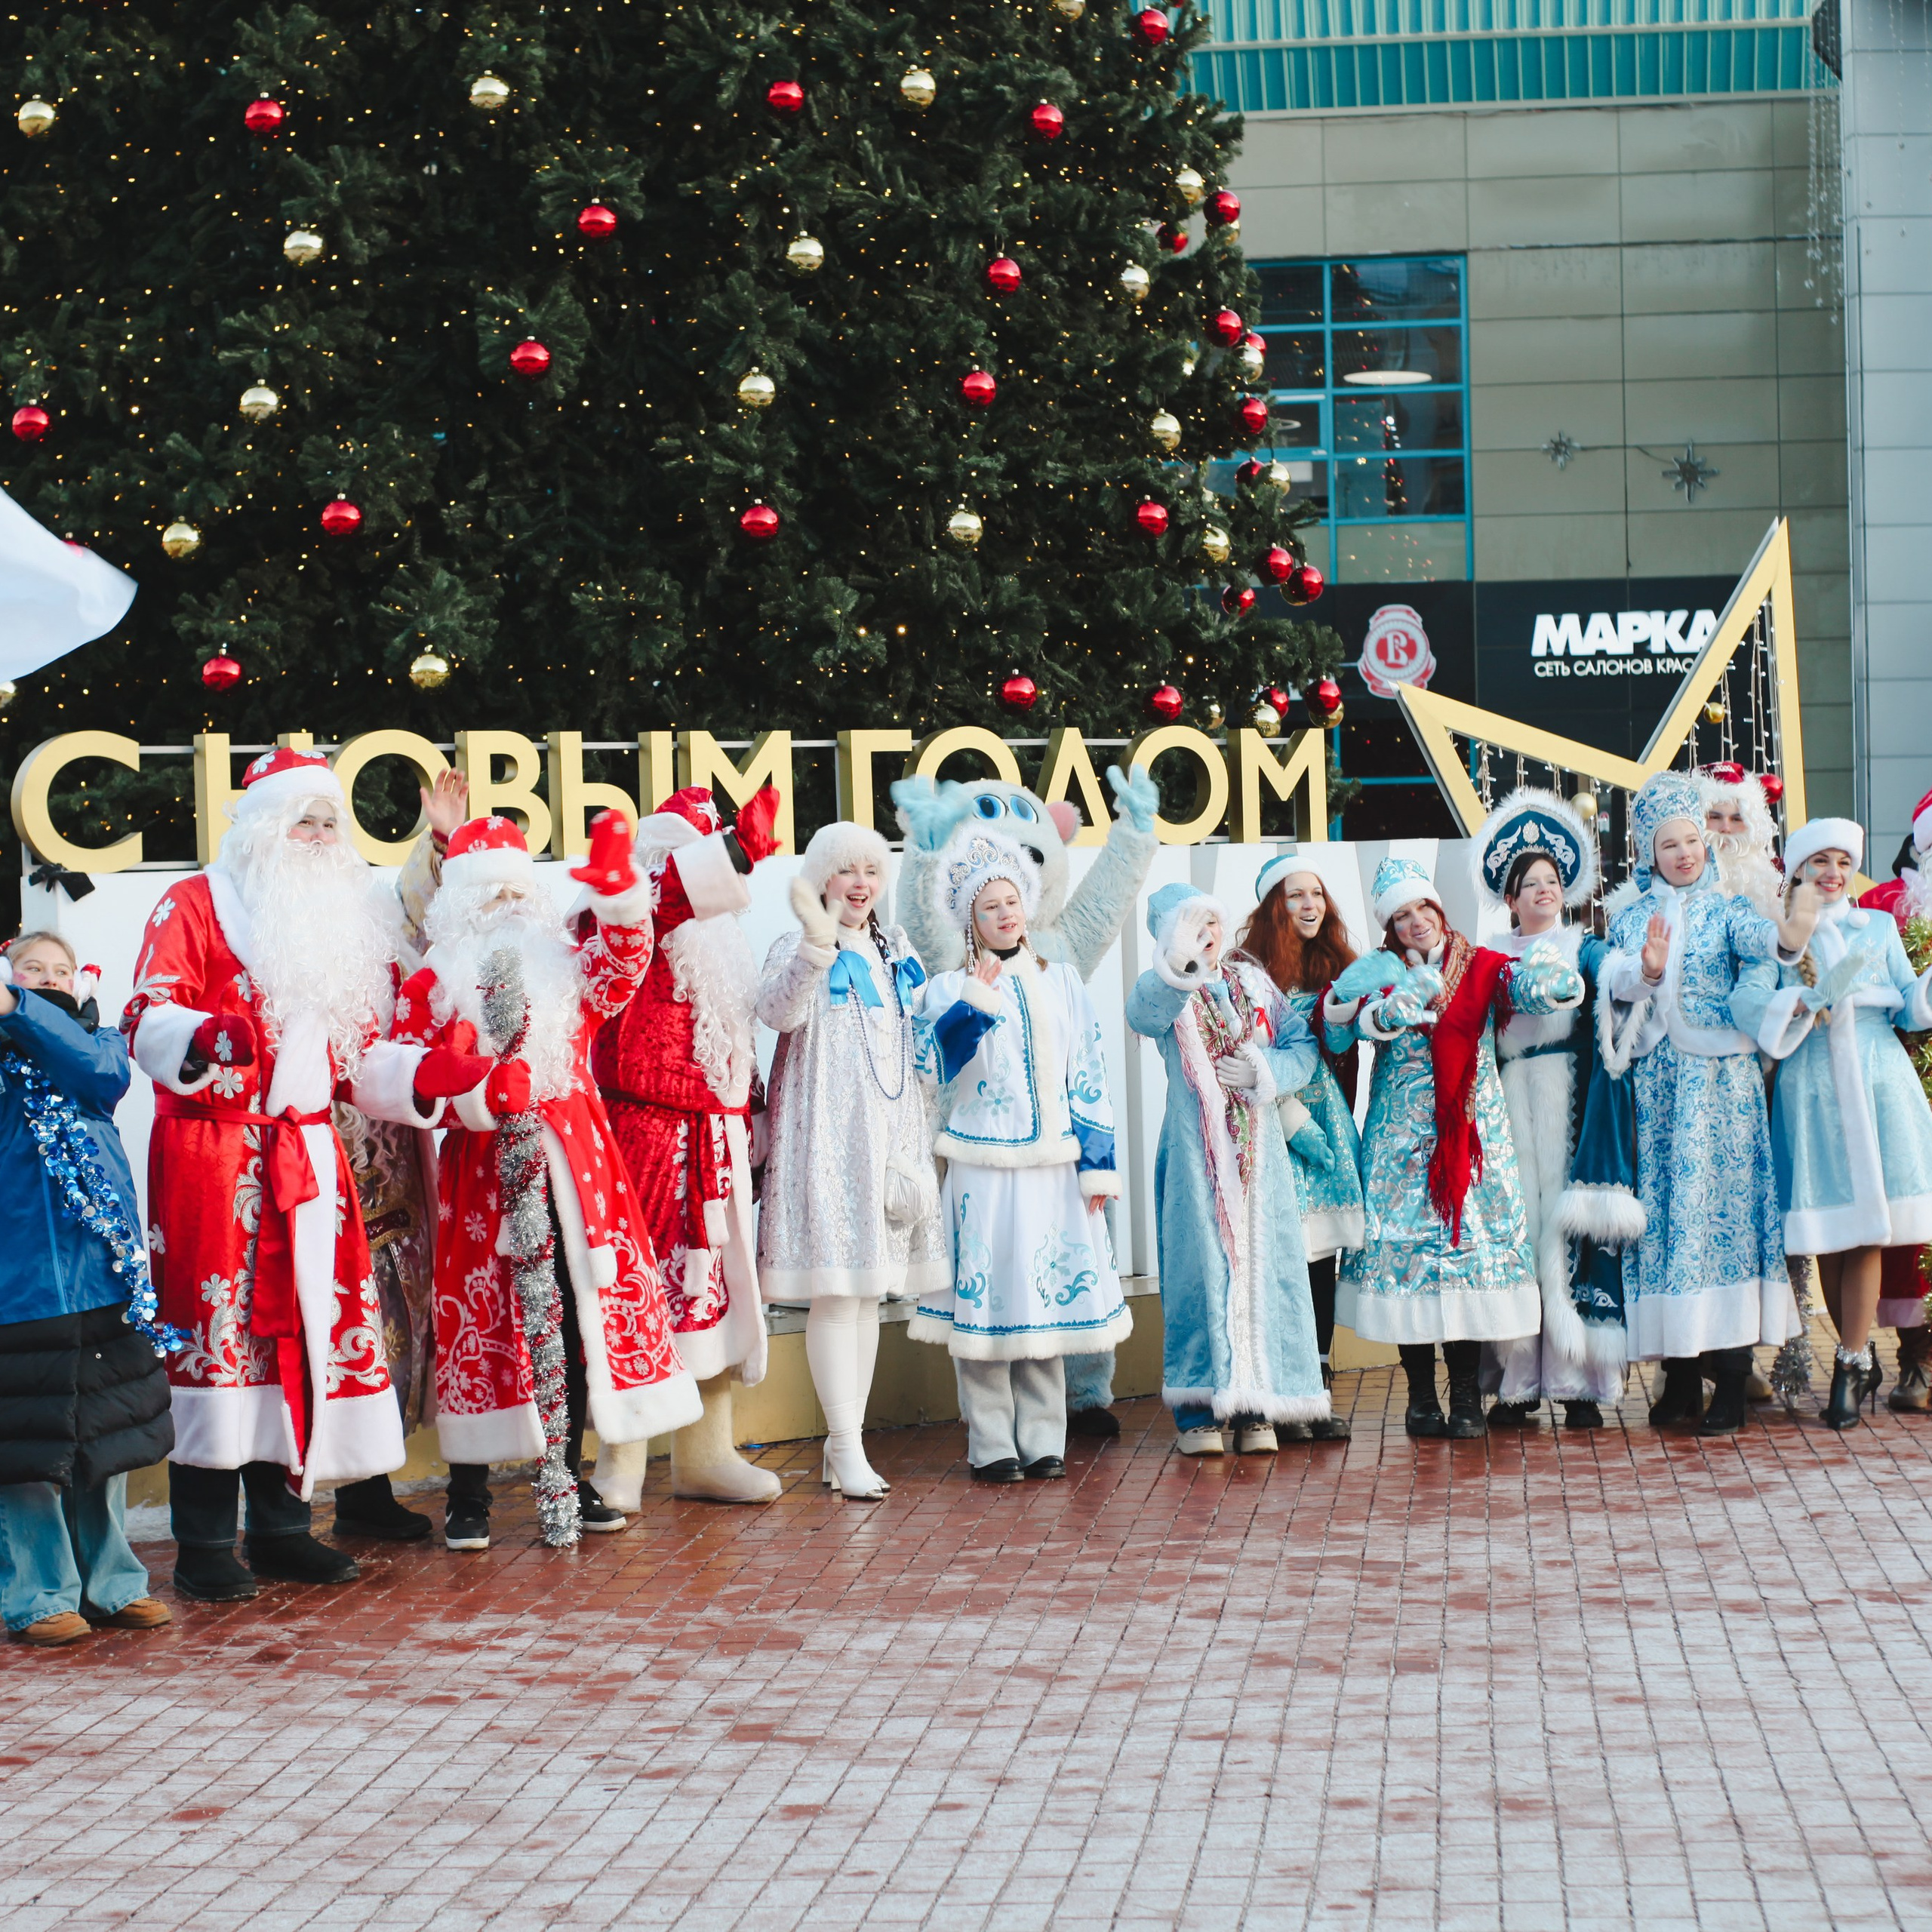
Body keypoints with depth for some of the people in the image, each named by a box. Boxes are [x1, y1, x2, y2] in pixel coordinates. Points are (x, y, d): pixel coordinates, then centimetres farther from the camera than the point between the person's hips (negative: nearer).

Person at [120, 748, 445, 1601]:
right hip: (210, 1155, -6)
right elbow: (147, 1019, -11)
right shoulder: (194, 906, -1)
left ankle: (280, 1526, 15)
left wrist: (427, 1074, 2)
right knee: (213, 1331, -8)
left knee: (301, 1326, 5)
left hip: (309, 1159, 6)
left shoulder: (343, 923, 19)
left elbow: (356, 1059, 20)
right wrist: (208, 1037, -32)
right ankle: (204, 1544, -3)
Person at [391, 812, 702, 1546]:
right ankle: (468, 1498, 4)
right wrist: (480, 1086, -20)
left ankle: (567, 1478, 18)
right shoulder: (433, 984, 3)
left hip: (571, 1166, 4)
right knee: (484, 1322, -4)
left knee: (577, 1317, 5)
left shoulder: (563, 966, 14)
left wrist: (617, 886, -14)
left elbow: (617, 971, -3)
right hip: (486, 1174, -4)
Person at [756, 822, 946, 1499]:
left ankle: (845, 1445, 14)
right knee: (835, 1292, -10)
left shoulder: (897, 954, 15)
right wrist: (817, 943, -39)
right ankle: (846, 1448, -8)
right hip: (825, 1133, -7)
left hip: (891, 1134, 7)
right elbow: (780, 1011, -25)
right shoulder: (799, 948, -4)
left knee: (870, 1291, 8)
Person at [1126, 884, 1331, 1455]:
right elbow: (1143, 1013, -25)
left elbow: (1303, 1045, 9)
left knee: (1263, 1263, 1)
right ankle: (1198, 1411, -1)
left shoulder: (1252, 982, 12)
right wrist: (1178, 966, -40)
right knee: (1201, 1267, -7)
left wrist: (1265, 1071, -10)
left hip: (1259, 1150, 4)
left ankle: (1256, 1407, 7)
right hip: (1196, 1152, -4)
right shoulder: (1166, 992, -1)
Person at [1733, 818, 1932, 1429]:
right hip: (1809, 1087, -1)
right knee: (1826, 1235, 0)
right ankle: (1862, 1355, 15)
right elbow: (1750, 1005, -5)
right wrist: (1801, 1005, -21)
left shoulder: (1878, 928, 15)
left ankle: (1851, 1366, -2)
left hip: (1875, 1078, 1)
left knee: (1866, 1228, -6)